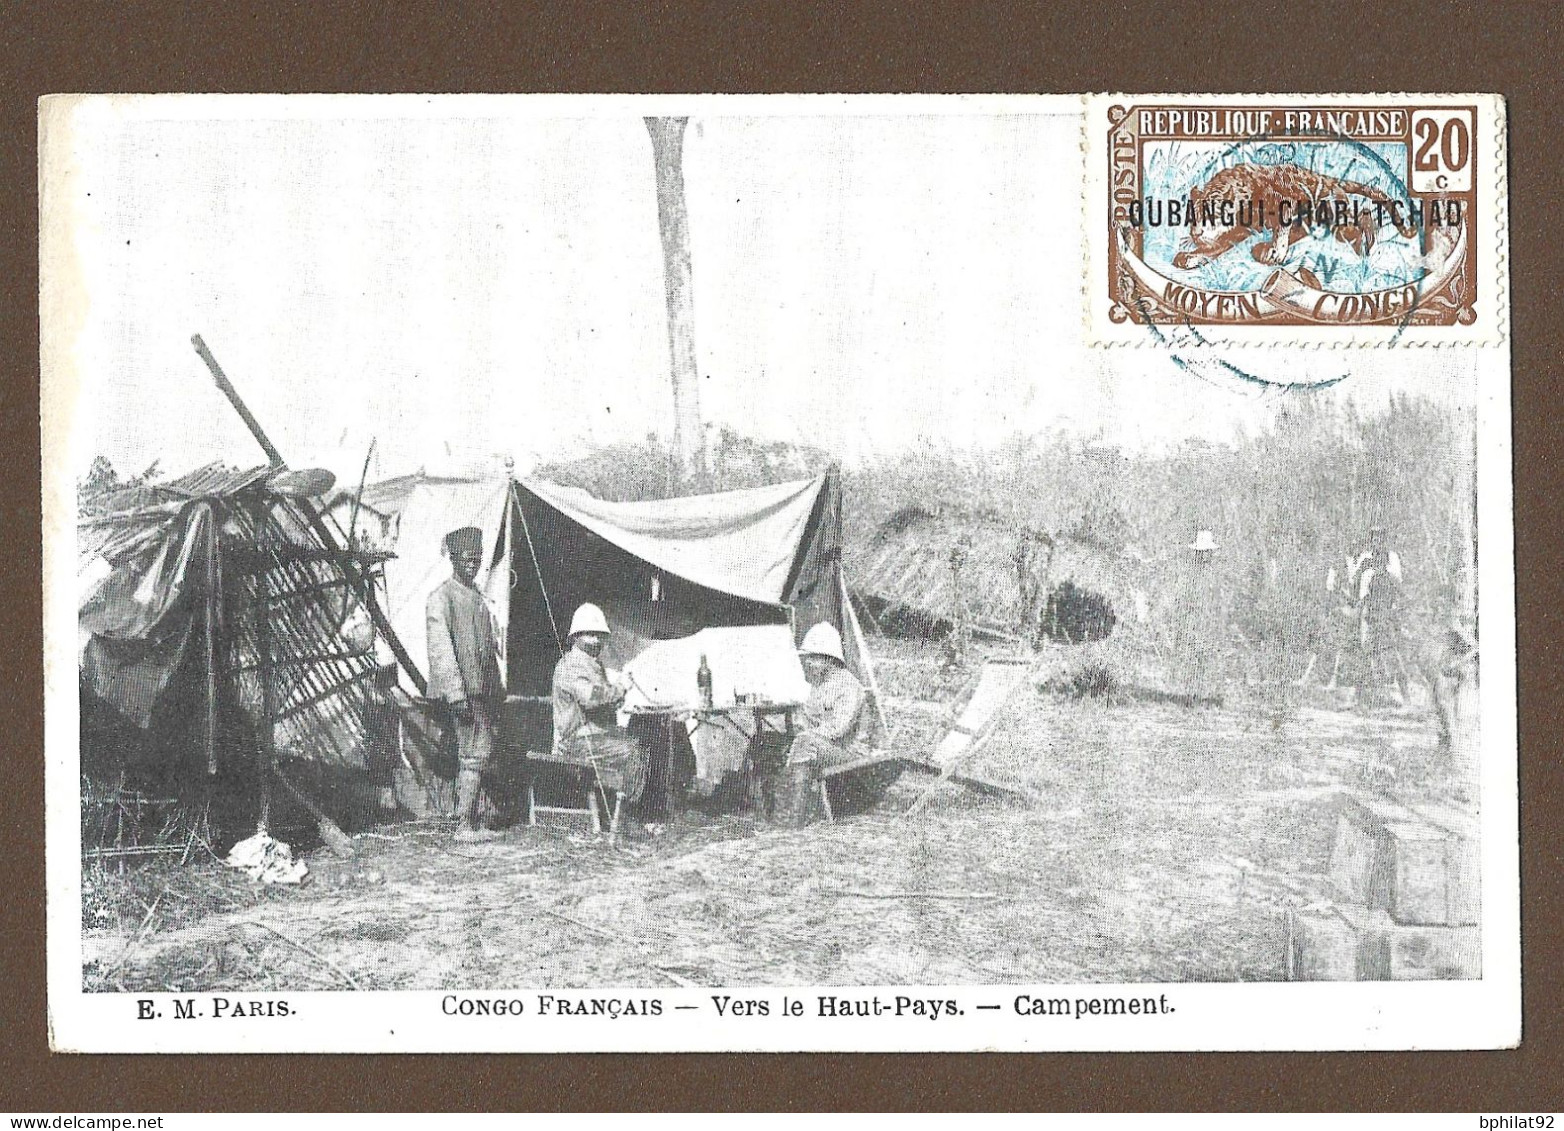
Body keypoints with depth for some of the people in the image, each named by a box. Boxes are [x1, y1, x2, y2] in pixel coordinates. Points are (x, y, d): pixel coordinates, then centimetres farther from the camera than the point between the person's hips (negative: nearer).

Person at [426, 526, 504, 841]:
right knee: (475, 753, -12)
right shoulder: (441, 597, -6)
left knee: (481, 751, 10)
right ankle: (465, 825, -10)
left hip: (484, 688, 8)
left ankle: (468, 819, 16)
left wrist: (498, 690, 19)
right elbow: (441, 648, -12)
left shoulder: (480, 598, 20)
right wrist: (456, 693, -18)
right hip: (463, 689, -8)